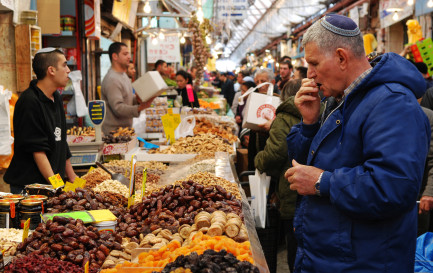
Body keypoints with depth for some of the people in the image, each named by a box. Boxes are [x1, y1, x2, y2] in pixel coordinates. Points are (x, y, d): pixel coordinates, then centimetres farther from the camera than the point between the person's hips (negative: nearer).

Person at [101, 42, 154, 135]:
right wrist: (139, 108, -35)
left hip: (126, 128, 9)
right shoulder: (111, 80, -19)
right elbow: (118, 108, -25)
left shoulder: (123, 75, 14)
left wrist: (137, 99, 1)